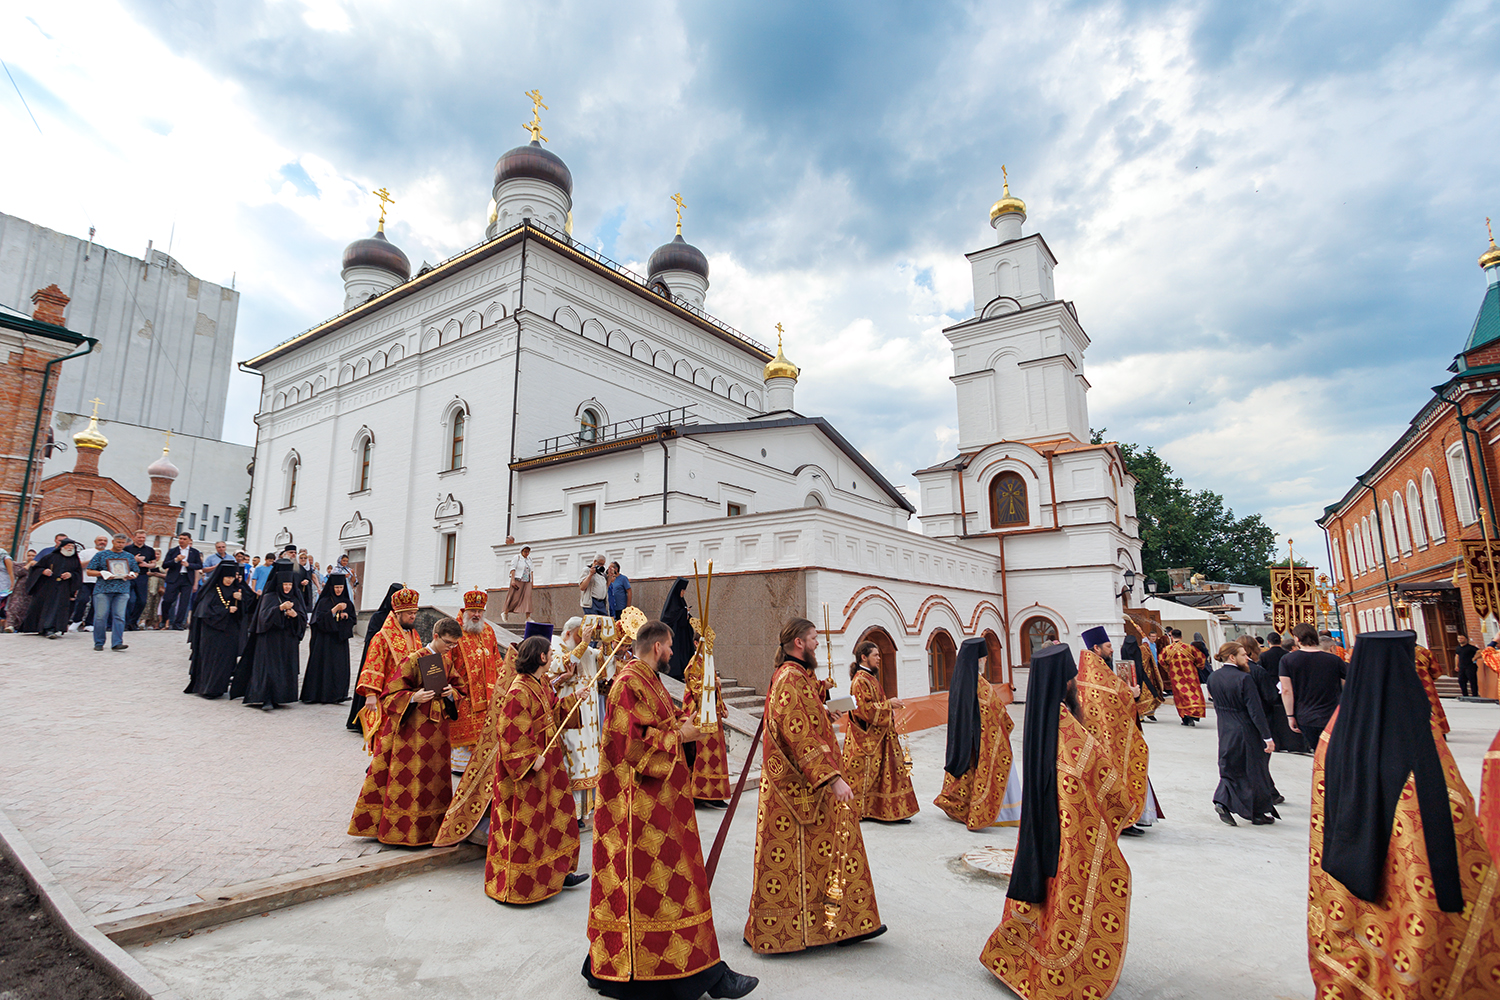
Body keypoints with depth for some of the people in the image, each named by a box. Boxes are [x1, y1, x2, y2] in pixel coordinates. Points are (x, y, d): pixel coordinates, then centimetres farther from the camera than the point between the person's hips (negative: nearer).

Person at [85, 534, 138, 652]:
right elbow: (89, 571, 6)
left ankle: (117, 643, -7)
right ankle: (99, 643, 11)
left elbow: (136, 573, 18)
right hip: (103, 589, -1)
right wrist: (102, 574, -11)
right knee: (100, 616, -1)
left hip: (122, 590, 1)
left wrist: (131, 576, -4)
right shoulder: (101, 555, 8)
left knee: (119, 617, -6)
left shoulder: (130, 557, 15)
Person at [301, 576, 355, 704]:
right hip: (325, 640, -4)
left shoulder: (347, 603, 12)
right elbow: (320, 619, -13)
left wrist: (346, 616, -8)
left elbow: (352, 620, 13)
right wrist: (335, 610, -22)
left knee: (340, 667, 1)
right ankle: (320, 695, 2)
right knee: (324, 666, -5)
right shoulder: (324, 602, -2)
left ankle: (335, 695, 5)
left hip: (340, 641, 4)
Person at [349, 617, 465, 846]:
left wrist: (451, 693, -6)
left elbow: (459, 687, 15)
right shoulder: (413, 660, -13)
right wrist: (413, 697, -30)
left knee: (434, 778, 13)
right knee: (409, 777, 0)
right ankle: (401, 830, 13)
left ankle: (428, 828, 25)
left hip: (436, 728, 7)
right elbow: (392, 693, -13)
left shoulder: (446, 662, 7)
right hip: (412, 728, -7)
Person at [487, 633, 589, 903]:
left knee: (556, 815, 16)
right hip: (526, 769, -10)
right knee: (524, 825, 4)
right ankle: (517, 885, 20)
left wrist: (575, 699, 11)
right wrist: (530, 759, -22)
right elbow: (512, 734, -24)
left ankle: (559, 872, 29)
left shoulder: (542, 684, 7)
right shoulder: (519, 691, -23)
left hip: (546, 761, 10)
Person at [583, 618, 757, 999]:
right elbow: (635, 743, -24)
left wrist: (679, 724, 8)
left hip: (659, 801, 11)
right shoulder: (629, 684, -18)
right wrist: (678, 735, -15)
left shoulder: (648, 680, 15)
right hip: (641, 805, -11)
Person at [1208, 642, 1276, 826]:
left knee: (1230, 769, 15)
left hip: (1225, 732, 5)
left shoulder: (1213, 677, 0)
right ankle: (1258, 813, 23)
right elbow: (1256, 711, -19)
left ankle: (1222, 801, -2)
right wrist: (1268, 737, -14)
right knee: (1253, 770, 11)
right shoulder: (1244, 678, -20)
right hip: (1246, 732, -5)